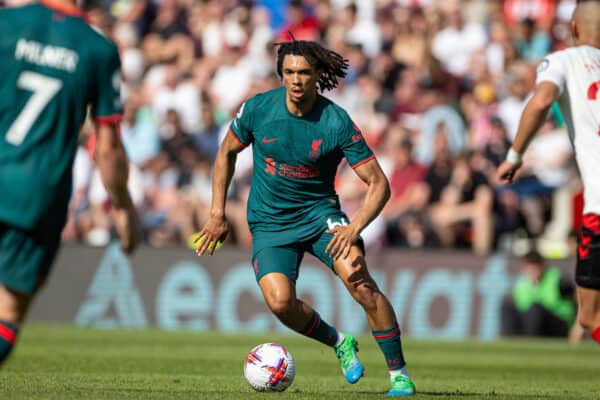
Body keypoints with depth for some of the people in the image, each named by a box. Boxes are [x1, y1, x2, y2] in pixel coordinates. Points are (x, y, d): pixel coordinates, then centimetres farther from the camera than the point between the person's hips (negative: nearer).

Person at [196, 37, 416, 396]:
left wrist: (355, 228, -29)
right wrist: (218, 214, 7)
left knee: (358, 279, -27)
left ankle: (399, 373, -12)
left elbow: (379, 184, -13)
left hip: (319, 212, -1)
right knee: (280, 301, -23)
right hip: (270, 223, 1)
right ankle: (339, 343, 8)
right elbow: (227, 152, 10)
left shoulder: (337, 123, -15)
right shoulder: (258, 109, -9)